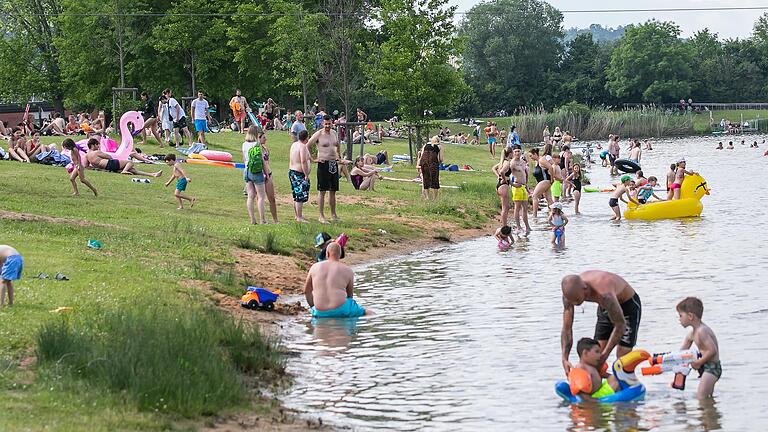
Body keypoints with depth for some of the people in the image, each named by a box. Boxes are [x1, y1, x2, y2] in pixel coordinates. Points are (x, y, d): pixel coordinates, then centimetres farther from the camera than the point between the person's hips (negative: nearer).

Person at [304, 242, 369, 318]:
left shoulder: (315, 267, 9)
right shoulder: (348, 271, 6)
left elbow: (306, 291, 18)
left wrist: (312, 306, 32)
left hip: (320, 313, 2)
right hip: (341, 310, -2)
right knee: (368, 313, 13)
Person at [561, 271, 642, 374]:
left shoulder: (605, 295, -44)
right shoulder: (571, 292, -24)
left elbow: (620, 325, -32)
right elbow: (566, 329, -16)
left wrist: (605, 354, -30)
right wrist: (564, 359, -27)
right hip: (605, 308, 6)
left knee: (622, 357, -11)